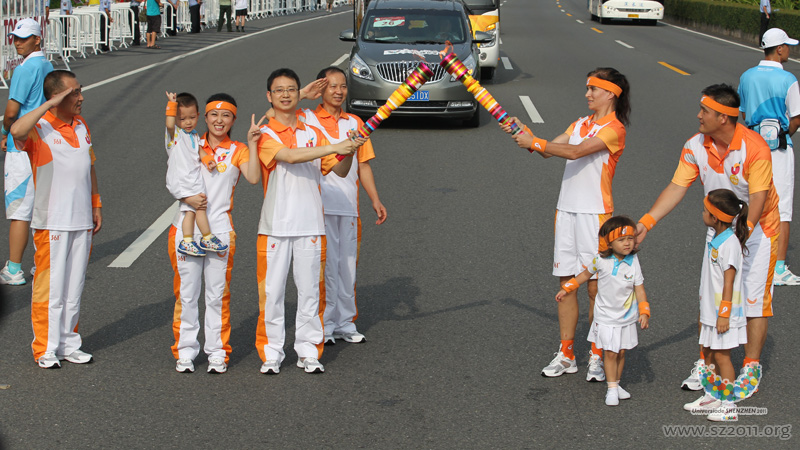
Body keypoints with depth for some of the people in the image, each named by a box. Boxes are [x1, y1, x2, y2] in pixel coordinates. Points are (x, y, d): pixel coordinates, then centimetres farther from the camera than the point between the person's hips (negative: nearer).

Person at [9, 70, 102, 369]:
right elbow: (17, 130, -35)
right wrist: (50, 105, -29)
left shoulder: (81, 125, 12)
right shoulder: (39, 128, -11)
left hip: (82, 221, 6)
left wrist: (95, 205, 16)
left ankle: (68, 344, 22)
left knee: (75, 287, 12)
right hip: (51, 222, -6)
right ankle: (45, 349, 9)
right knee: (50, 287, -1)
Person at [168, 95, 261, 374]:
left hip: (220, 230, -1)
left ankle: (218, 353, 12)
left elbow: (253, 178, -11)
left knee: (218, 294, 3)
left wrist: (252, 144, -13)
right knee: (186, 293, 4)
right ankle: (185, 351, 13)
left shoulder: (237, 151, 7)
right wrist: (187, 198, -11)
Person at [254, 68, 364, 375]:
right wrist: (334, 147, -26)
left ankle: (308, 352, 14)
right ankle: (271, 354, 11)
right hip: (275, 225, -3)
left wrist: (348, 154, -12)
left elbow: (339, 171, 10)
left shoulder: (313, 134, 12)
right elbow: (289, 156, -20)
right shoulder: (265, 135, -1)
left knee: (310, 290, 5)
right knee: (272, 290, 1)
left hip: (311, 224, 3)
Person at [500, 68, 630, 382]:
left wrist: (534, 143, -18)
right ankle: (566, 355, 15)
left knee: (595, 286, -2)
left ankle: (597, 356, 8)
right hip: (567, 210, 7)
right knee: (566, 283, 8)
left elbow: (574, 152, -20)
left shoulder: (614, 129, -9)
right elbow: (548, 150, 10)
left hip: (595, 213, -7)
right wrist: (524, 133, -4)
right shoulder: (581, 124, 16)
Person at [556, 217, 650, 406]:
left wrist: (644, 312, -13)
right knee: (610, 353, -5)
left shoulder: (633, 262, -7)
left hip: (627, 317, 2)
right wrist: (567, 288, 12)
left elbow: (639, 289, -4)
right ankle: (612, 389, 2)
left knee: (621, 352, 8)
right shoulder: (601, 260, -10)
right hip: (606, 316, -2)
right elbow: (587, 273, 9)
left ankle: (616, 384, 23)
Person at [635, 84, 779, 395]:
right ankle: (705, 364, 15)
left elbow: (758, 199, -28)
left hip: (758, 227, -5)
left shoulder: (755, 147, -26)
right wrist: (646, 223, -18)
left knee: (755, 299, -3)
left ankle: (751, 369, 7)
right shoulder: (695, 146, -10)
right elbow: (677, 188, -9)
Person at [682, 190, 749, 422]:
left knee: (721, 355, -3)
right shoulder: (716, 240, 8)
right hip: (710, 311, 9)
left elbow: (728, 283, -21)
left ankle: (729, 405, 4)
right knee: (708, 353, 15)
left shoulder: (729, 243, -21)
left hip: (723, 313, -9)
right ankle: (712, 396, 28)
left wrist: (724, 314, -21)